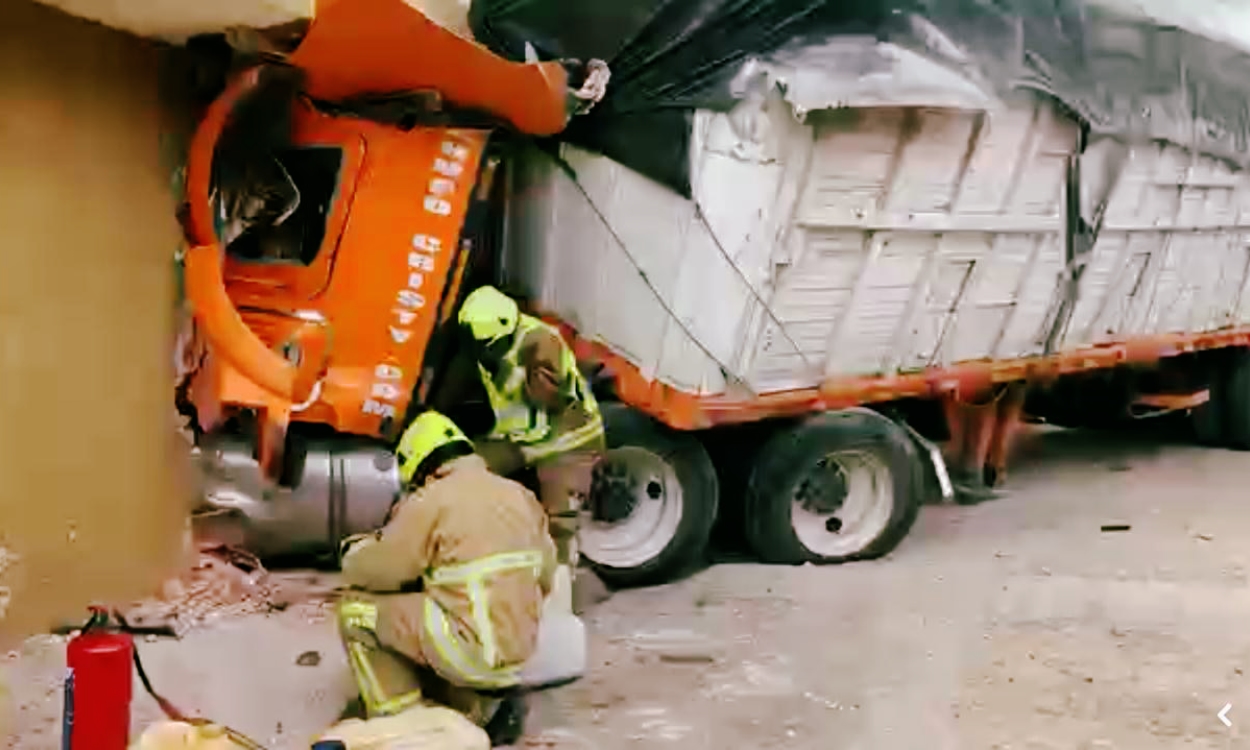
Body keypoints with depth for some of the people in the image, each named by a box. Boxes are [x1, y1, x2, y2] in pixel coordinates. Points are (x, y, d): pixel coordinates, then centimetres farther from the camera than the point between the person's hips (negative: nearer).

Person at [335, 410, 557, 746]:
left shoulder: (432, 501, -10)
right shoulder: (520, 496, 10)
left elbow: (375, 571, -4)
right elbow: (544, 580, 15)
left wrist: (352, 551, 17)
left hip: (470, 651, -7)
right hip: (518, 654, 7)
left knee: (357, 608, 9)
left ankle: (397, 719, 7)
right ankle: (487, 705, 12)